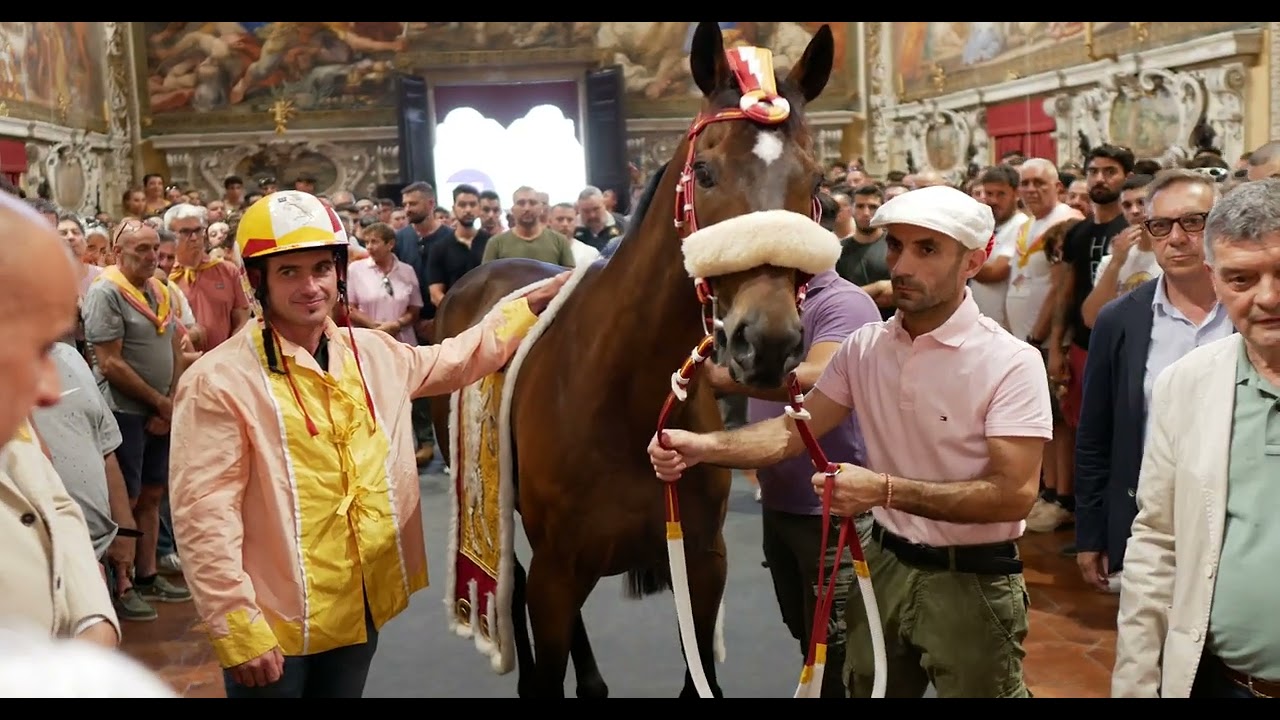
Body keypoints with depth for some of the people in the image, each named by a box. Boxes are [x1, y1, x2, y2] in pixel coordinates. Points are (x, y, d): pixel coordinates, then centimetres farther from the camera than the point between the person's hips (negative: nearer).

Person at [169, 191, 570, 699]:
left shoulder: (374, 354, 3)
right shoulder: (220, 380, -16)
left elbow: (457, 360, 21)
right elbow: (204, 515, -19)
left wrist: (535, 304, 18)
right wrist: (240, 635, -20)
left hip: (361, 609, 6)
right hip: (275, 623, -5)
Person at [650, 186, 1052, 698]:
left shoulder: (1011, 362, -18)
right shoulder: (865, 346, -1)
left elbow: (1014, 494, -24)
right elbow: (795, 431, -5)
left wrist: (886, 490, -32)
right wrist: (702, 447, -22)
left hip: (970, 582, -5)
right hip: (885, 565, 5)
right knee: (864, 688, 22)